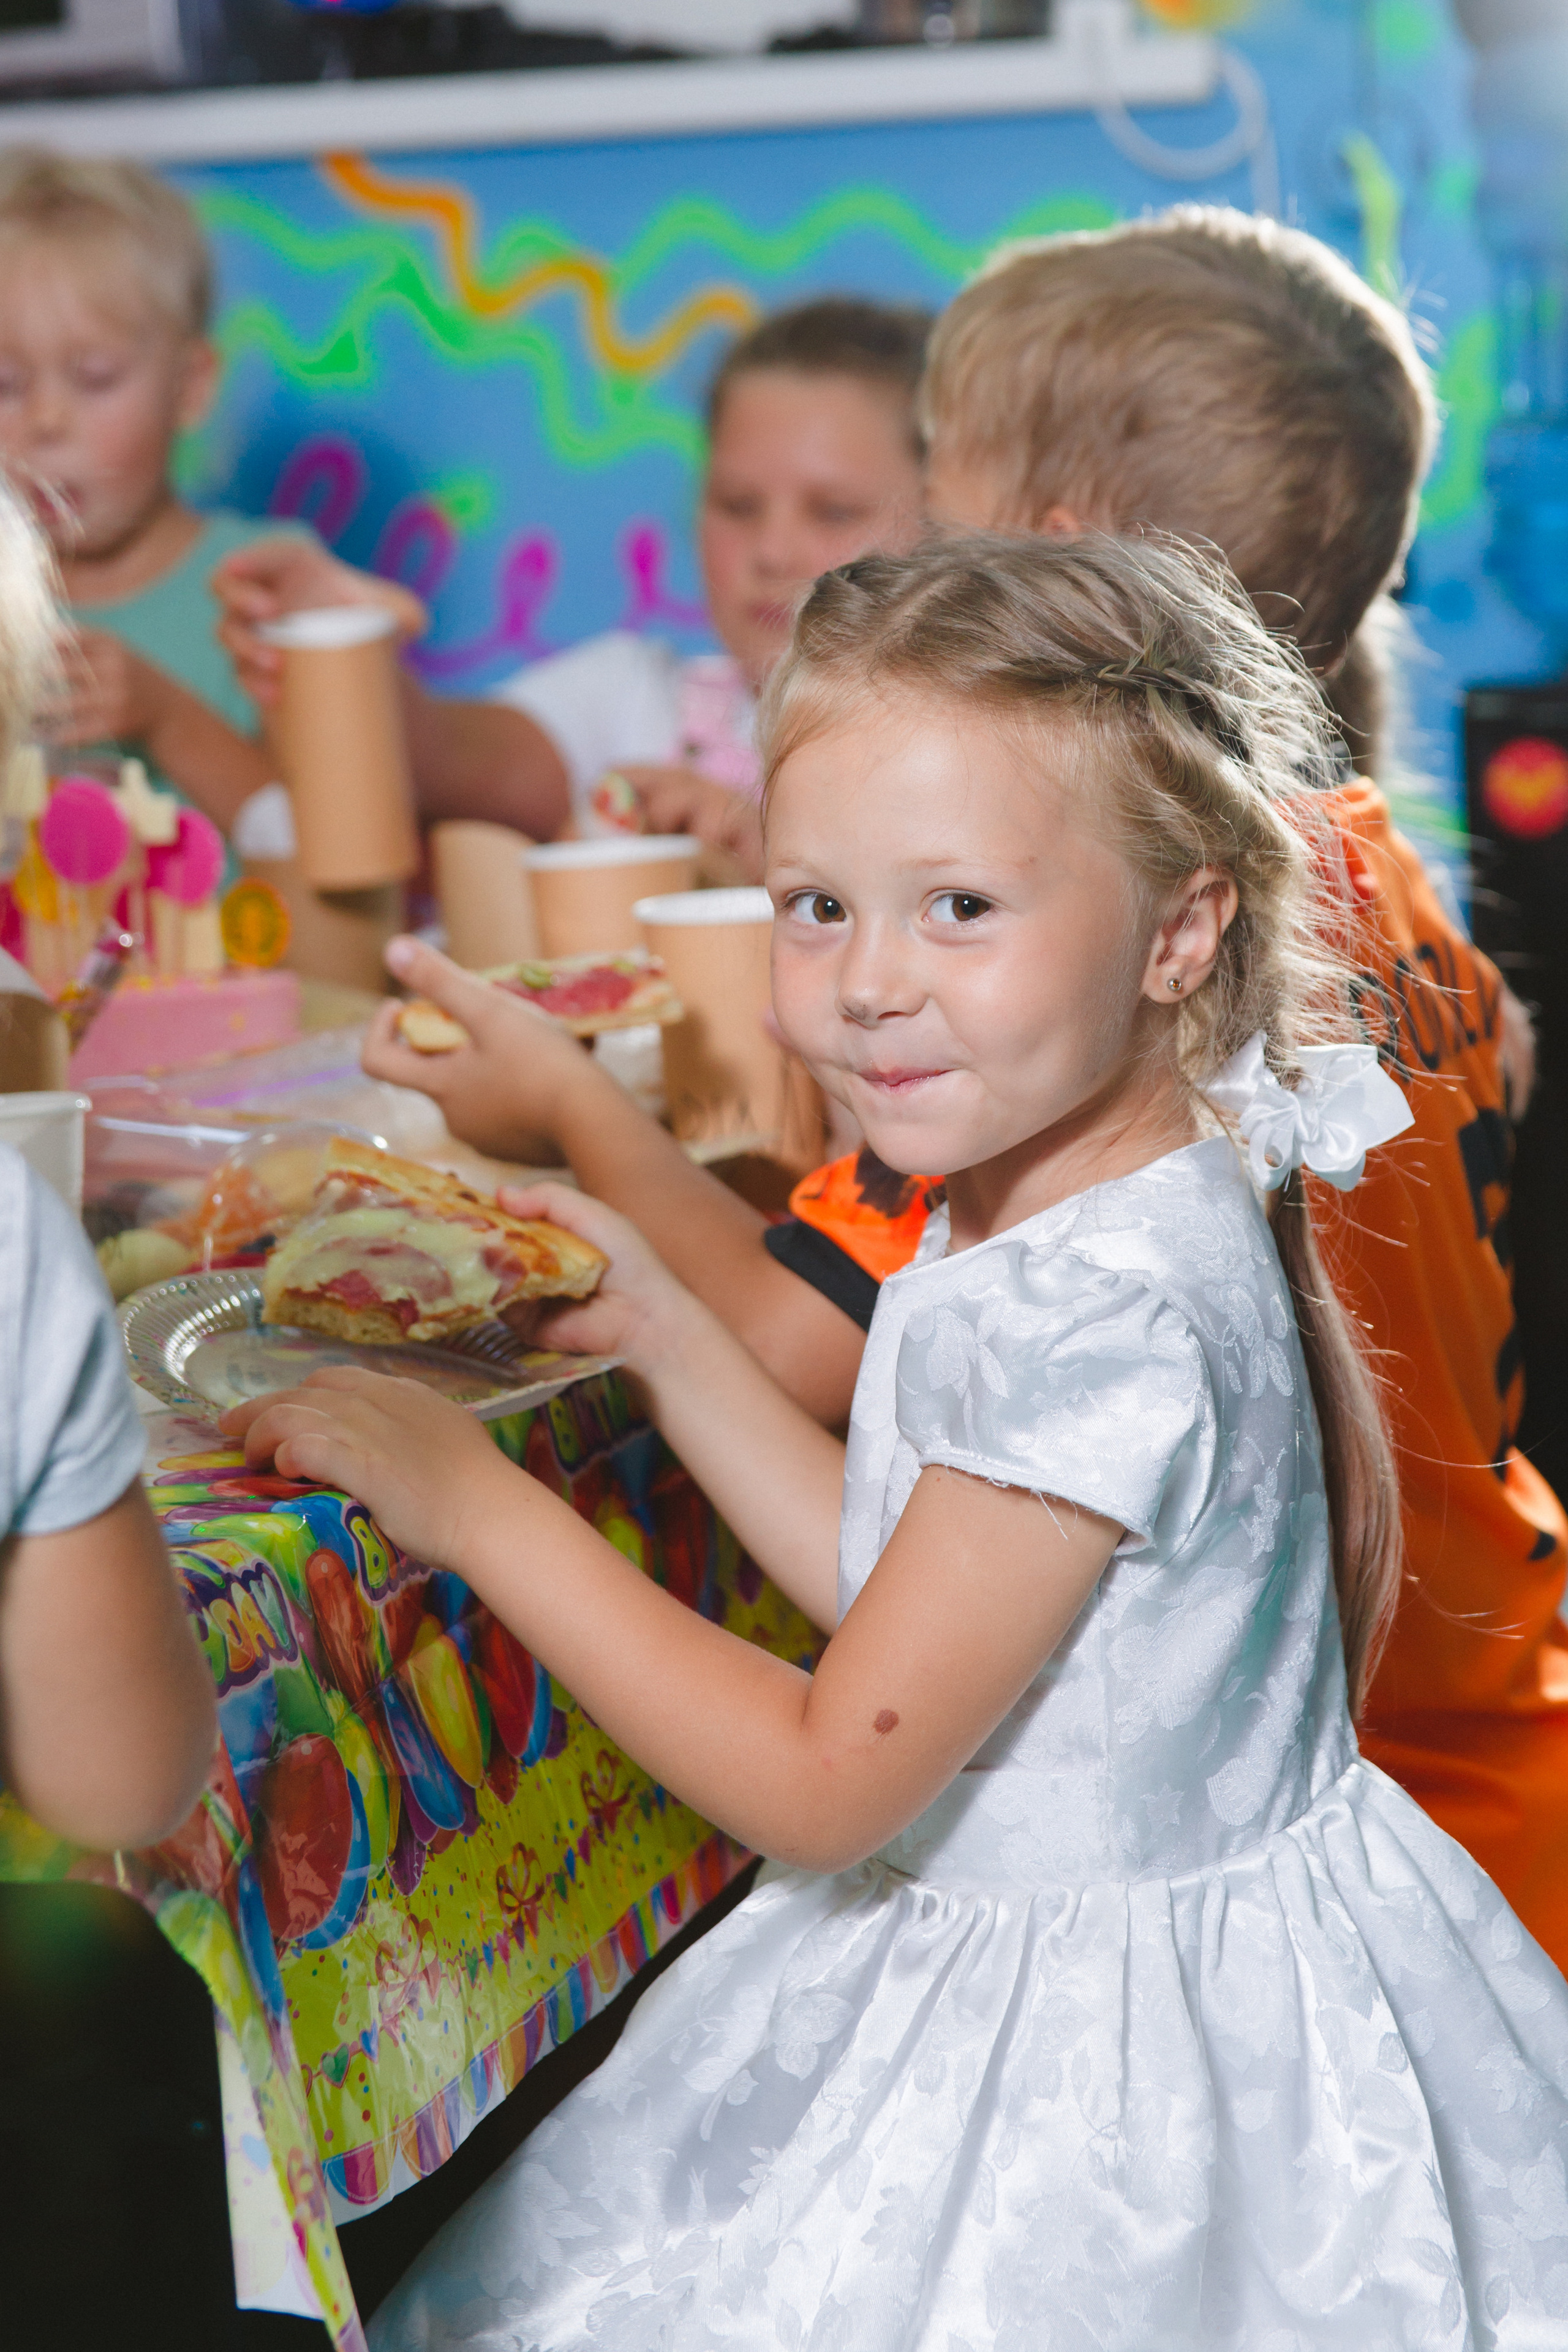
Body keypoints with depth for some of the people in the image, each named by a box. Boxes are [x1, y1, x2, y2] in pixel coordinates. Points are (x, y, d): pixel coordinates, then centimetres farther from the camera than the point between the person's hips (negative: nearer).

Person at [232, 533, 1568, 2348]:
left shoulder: (1099, 1318, -30)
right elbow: (912, 1601, 10)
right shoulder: (1035, 1222, -1)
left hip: (1102, 2042, -9)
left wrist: (475, 1501, -18)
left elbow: (827, 1780, -23)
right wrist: (660, 1331, 7)